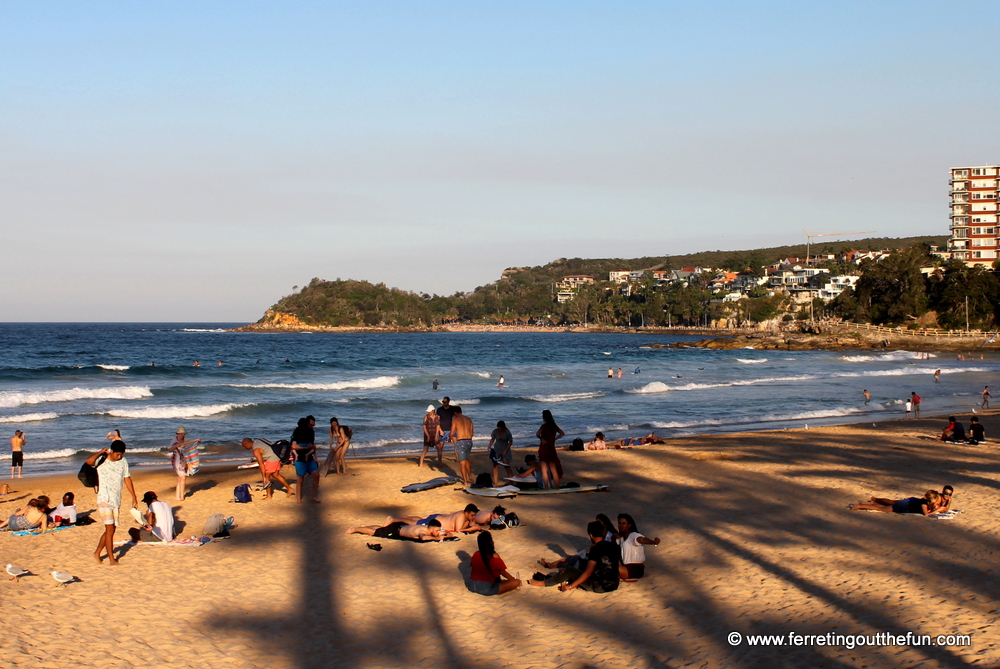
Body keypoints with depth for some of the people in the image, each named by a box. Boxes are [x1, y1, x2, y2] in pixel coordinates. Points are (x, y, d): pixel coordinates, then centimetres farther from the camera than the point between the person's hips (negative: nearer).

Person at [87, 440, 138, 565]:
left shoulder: (123, 461, 4)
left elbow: (127, 479, 12)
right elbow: (89, 461, -33)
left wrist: (134, 497, 13)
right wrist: (100, 452, -20)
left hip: (116, 500, 6)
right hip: (104, 500, -6)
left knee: (111, 529, 13)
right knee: (110, 529, -8)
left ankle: (97, 553, 29)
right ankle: (111, 560, -3)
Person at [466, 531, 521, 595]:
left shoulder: (475, 555, 1)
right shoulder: (495, 558, -12)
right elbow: (503, 573, 1)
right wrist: (514, 579, 20)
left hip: (471, 586, 4)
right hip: (487, 589, -4)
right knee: (517, 582, -4)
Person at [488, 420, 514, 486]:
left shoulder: (507, 432, -14)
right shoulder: (495, 431, -7)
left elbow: (510, 442, -7)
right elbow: (492, 439, 7)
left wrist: (506, 451, -13)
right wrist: (490, 447, -8)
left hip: (505, 450, -3)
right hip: (496, 450, 3)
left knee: (507, 466, -8)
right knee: (495, 466, -1)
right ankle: (495, 483, 3)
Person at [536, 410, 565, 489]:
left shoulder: (544, 426, -12)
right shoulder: (554, 426, 5)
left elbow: (537, 434, -26)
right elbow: (562, 433, 13)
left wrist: (541, 438, -9)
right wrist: (555, 439, 8)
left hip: (544, 448, -5)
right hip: (552, 448, 5)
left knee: (544, 470, -1)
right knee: (554, 470, 12)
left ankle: (546, 488, -4)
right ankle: (557, 487, 12)